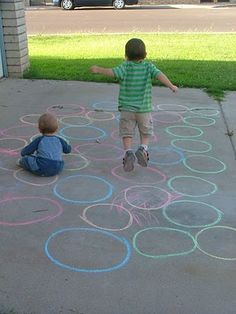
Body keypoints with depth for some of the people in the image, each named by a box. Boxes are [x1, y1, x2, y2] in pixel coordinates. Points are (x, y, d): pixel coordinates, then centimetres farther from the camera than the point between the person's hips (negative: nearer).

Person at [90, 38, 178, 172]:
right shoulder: (148, 66, -2)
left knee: (127, 133, 7)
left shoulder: (125, 66, -6)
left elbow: (113, 72, -21)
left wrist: (99, 70, -12)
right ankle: (143, 148, -7)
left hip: (127, 108, -1)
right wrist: (171, 86, -11)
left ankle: (128, 152, -14)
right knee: (146, 133, 16)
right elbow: (159, 75, -14)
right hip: (144, 108, 1)